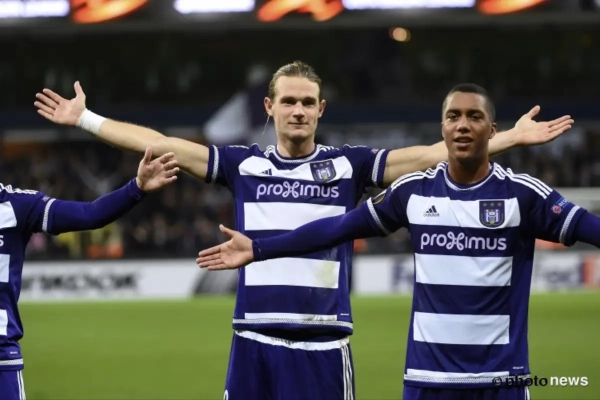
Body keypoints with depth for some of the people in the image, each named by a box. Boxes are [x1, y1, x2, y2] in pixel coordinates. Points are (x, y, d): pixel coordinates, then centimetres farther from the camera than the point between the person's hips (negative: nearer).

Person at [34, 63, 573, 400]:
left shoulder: (348, 166, 5)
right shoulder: (243, 165, 8)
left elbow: (434, 154, -1)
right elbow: (159, 144, 8)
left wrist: (513, 137, -7)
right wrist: (84, 118, 6)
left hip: (324, 342, -1)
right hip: (255, 340, 1)